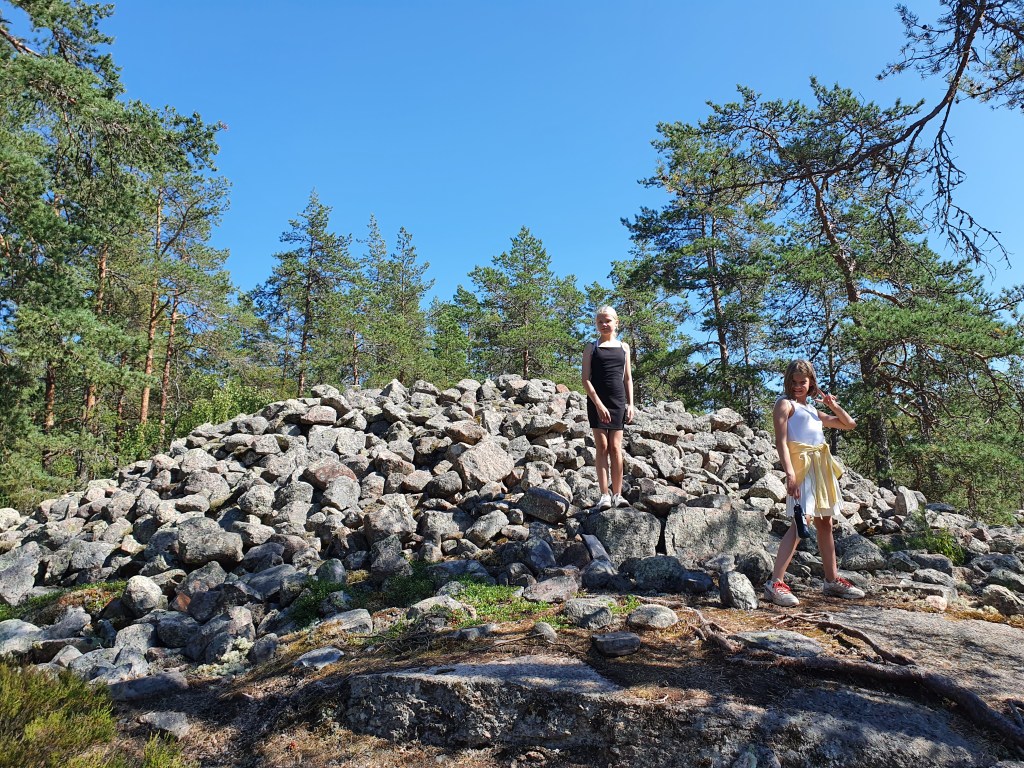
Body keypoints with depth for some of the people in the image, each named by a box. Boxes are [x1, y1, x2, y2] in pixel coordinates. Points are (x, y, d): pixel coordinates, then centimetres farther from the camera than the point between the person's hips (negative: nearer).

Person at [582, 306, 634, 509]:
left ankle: (617, 494, 3)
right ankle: (604, 495, -2)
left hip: (618, 401, 2)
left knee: (616, 447, 0)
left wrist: (630, 404, 6)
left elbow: (628, 378, 15)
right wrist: (598, 404, -13)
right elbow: (586, 379, -2)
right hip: (597, 402, -2)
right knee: (602, 447, -4)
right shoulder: (591, 347, 5)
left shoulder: (624, 347, 14)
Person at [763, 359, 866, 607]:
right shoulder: (785, 404, 2)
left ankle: (832, 580, 21)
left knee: (825, 524, 12)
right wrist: (790, 474, -23)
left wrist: (834, 406, 15)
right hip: (802, 465, -8)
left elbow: (849, 424, 33)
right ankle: (775, 583, -21)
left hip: (822, 467, 8)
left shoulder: (814, 410, 24)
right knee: (800, 523, -18)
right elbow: (781, 442, -11)